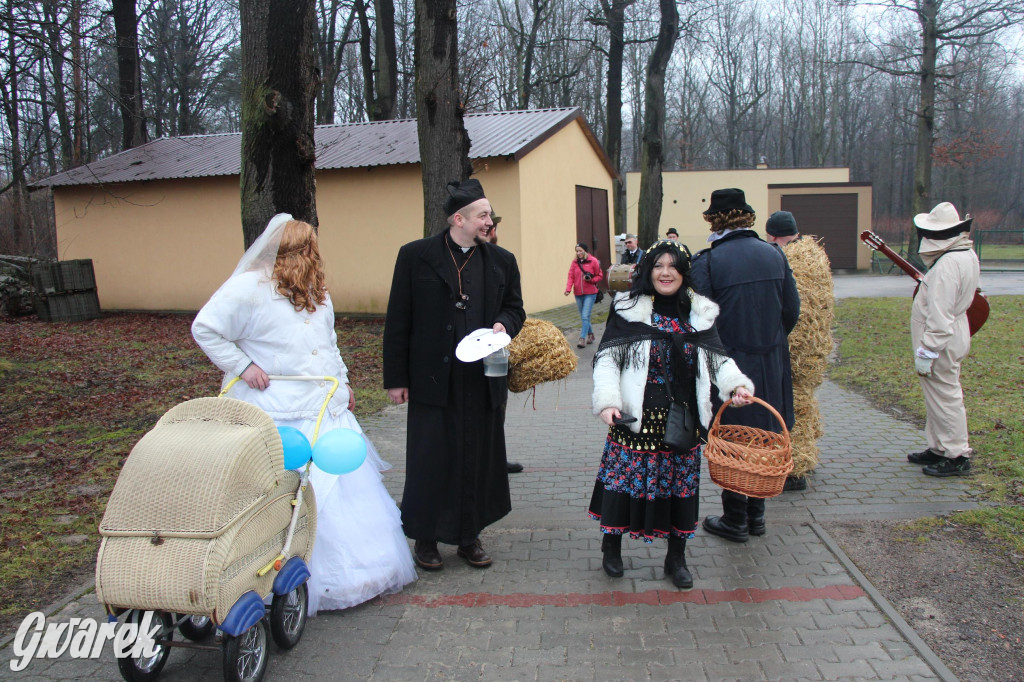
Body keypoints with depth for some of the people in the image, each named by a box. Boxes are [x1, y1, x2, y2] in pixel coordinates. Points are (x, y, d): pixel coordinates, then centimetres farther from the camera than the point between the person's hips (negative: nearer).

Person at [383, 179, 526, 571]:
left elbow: (515, 307, 19)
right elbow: (398, 321, -1)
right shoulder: (415, 256, -2)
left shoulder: (501, 261, 8)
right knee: (431, 460, 5)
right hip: (433, 380, -3)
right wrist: (396, 378, -4)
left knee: (479, 459, 11)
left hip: (485, 381, 4)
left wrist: (504, 325, -5)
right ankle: (425, 539, 22)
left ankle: (470, 537, 27)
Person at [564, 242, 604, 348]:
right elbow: (571, 276, 0)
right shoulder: (574, 262, 4)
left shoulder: (593, 261, -5)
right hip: (578, 294, 4)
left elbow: (600, 276, 2)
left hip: (590, 293, -4)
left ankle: (582, 339, -12)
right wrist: (568, 289, -15)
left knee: (585, 317, -12)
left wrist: (591, 280, -17)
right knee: (583, 317, 13)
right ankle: (590, 334, 30)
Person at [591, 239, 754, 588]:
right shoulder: (628, 310, -4)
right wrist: (607, 401, -20)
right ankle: (611, 547, 28)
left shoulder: (699, 313, 7)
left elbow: (718, 359, 7)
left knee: (680, 485, 10)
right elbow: (607, 358, -7)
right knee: (625, 481, 4)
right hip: (636, 418, -3)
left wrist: (736, 384, -12)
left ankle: (676, 558, 28)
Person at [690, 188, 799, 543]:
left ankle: (735, 521, 17)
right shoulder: (774, 254, 1)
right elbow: (792, 310, 5)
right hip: (770, 364, 5)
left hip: (729, 365, -5)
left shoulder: (707, 261, -15)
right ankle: (756, 514, 29)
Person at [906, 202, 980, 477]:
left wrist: (926, 352, -24)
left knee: (944, 397, -1)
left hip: (941, 341, -10)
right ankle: (939, 448, 31)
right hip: (954, 335, 10)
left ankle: (957, 457, 9)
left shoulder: (947, 264, -25)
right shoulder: (967, 255, 7)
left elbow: (939, 316, -27)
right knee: (938, 395, 19)